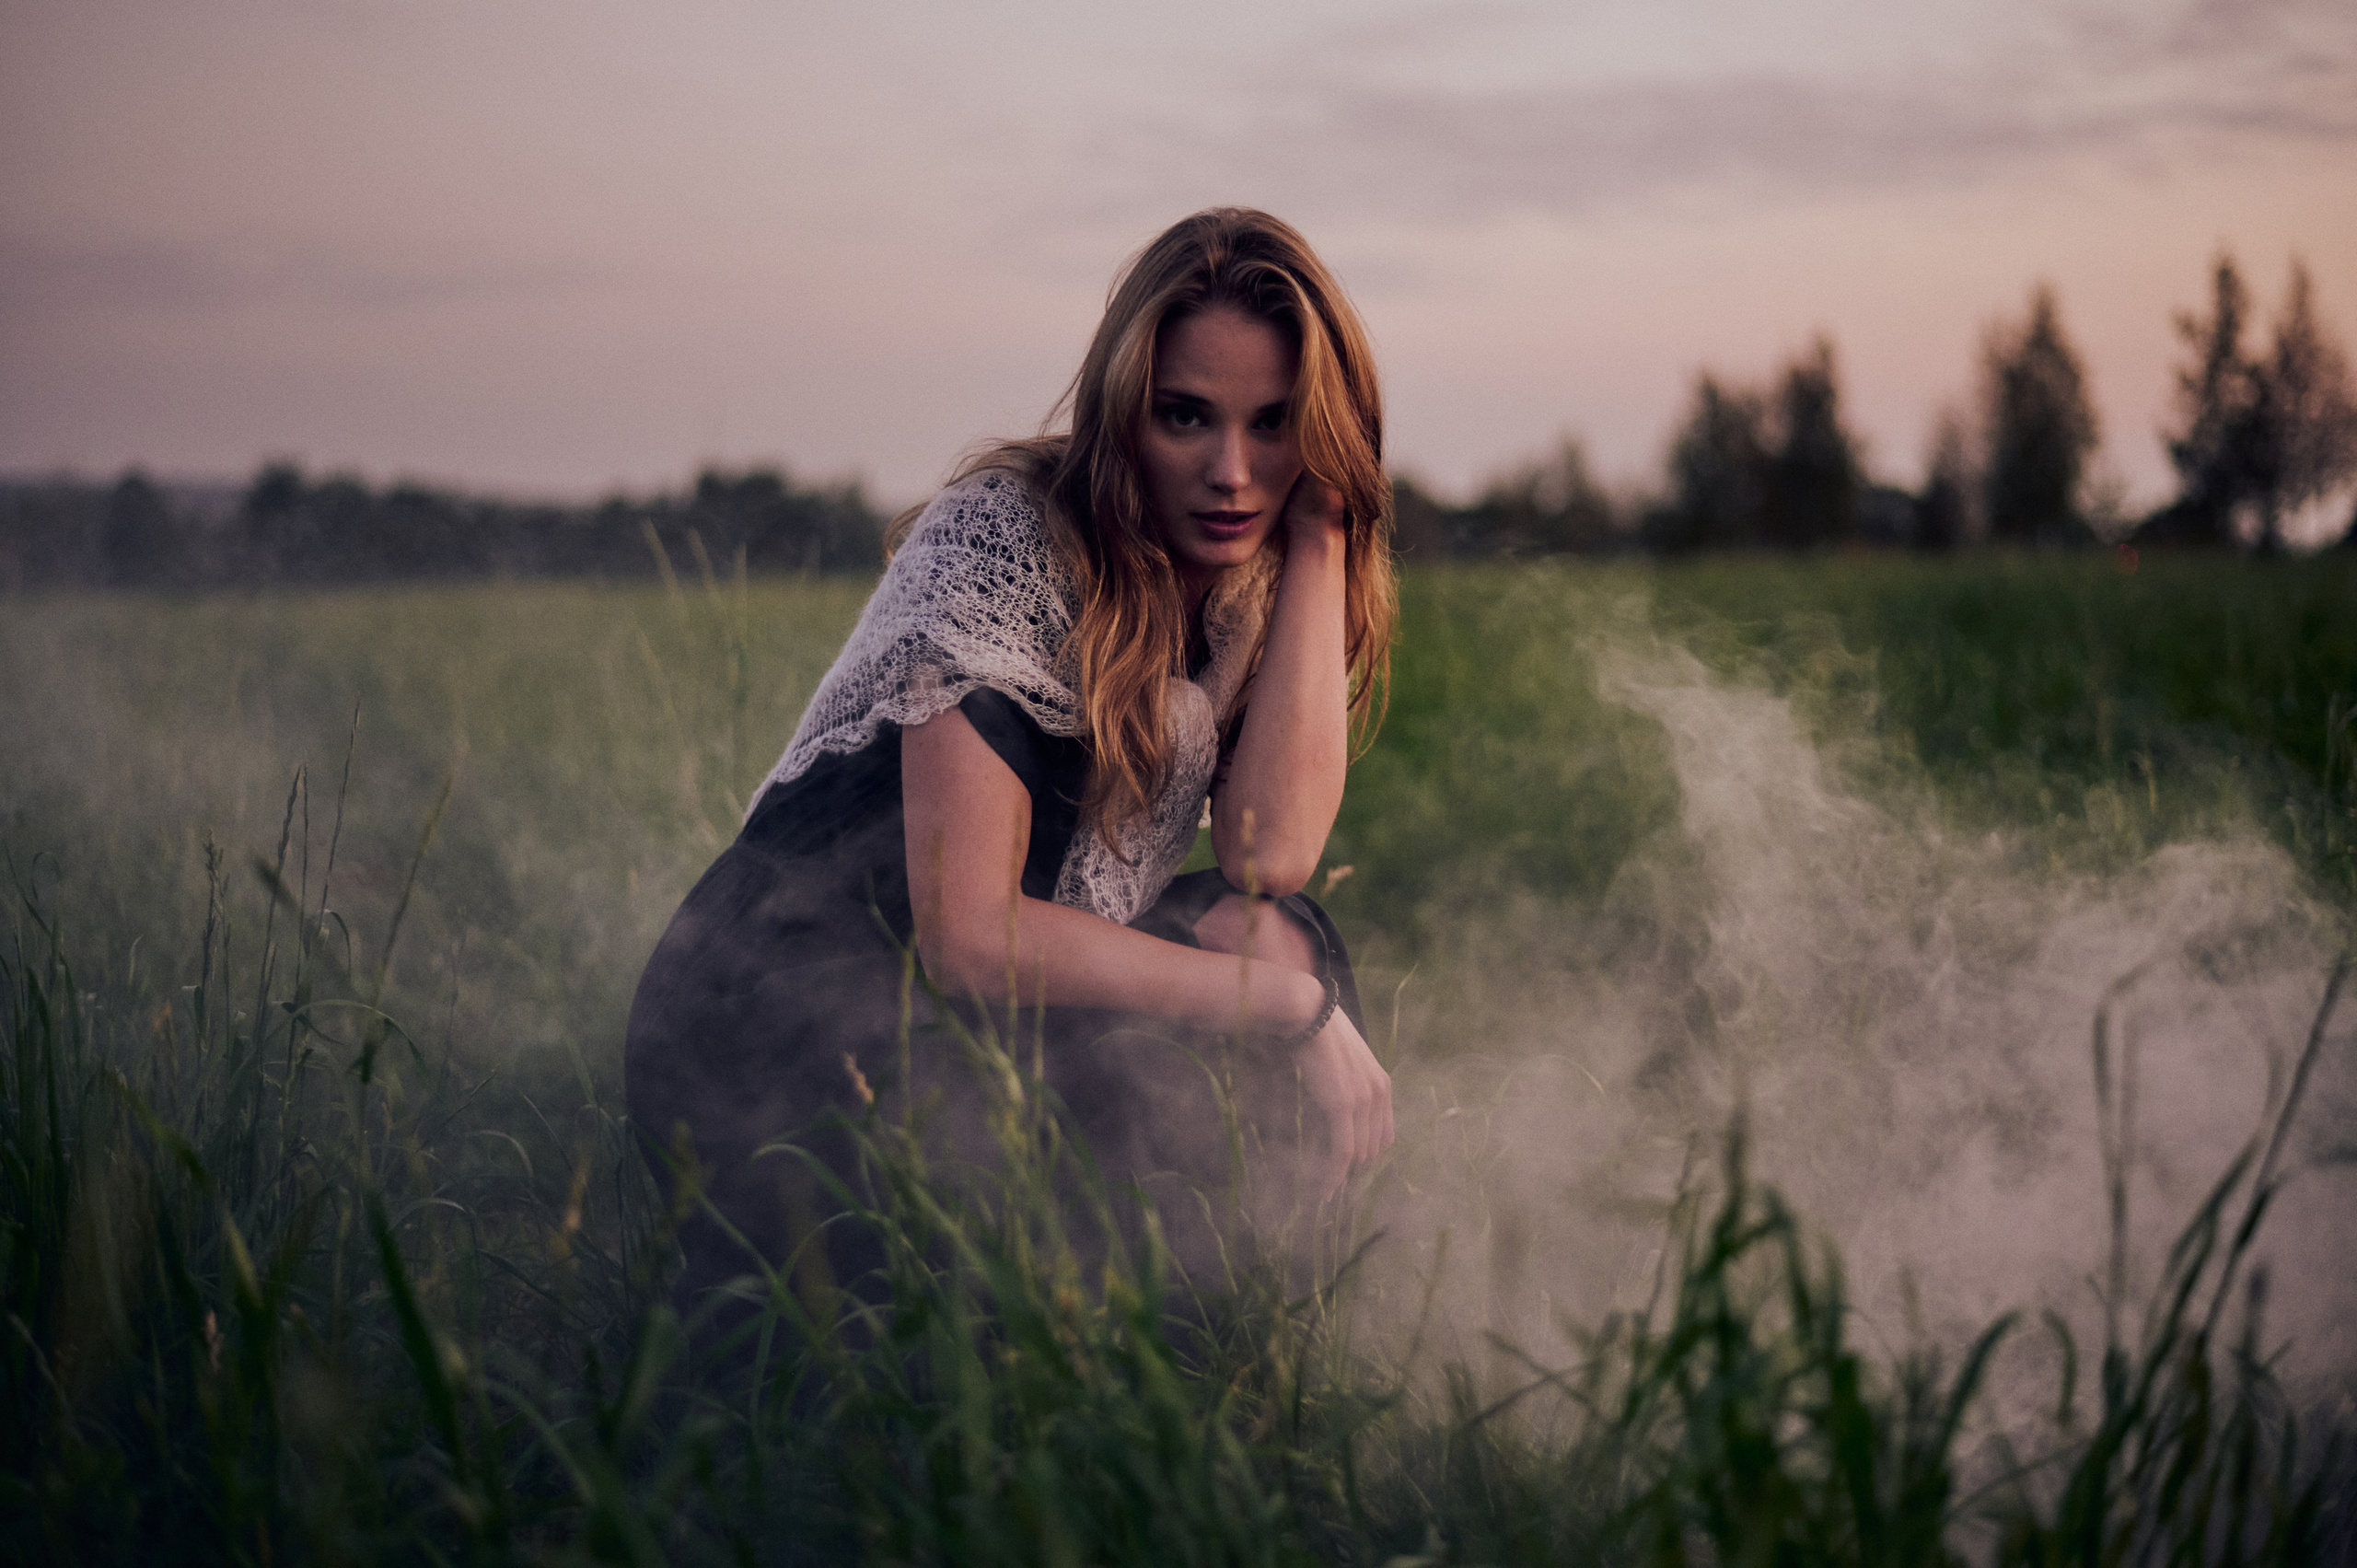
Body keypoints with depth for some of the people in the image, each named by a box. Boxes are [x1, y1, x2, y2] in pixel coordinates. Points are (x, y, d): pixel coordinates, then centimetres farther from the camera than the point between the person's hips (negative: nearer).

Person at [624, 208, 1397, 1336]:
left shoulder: (1262, 586, 4)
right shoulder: (1005, 536, -17)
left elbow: (1272, 855, -17)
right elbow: (970, 937, -24)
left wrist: (1322, 530, -15)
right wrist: (1296, 1006, -22)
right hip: (775, 1042, -6)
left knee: (1270, 941, -15)